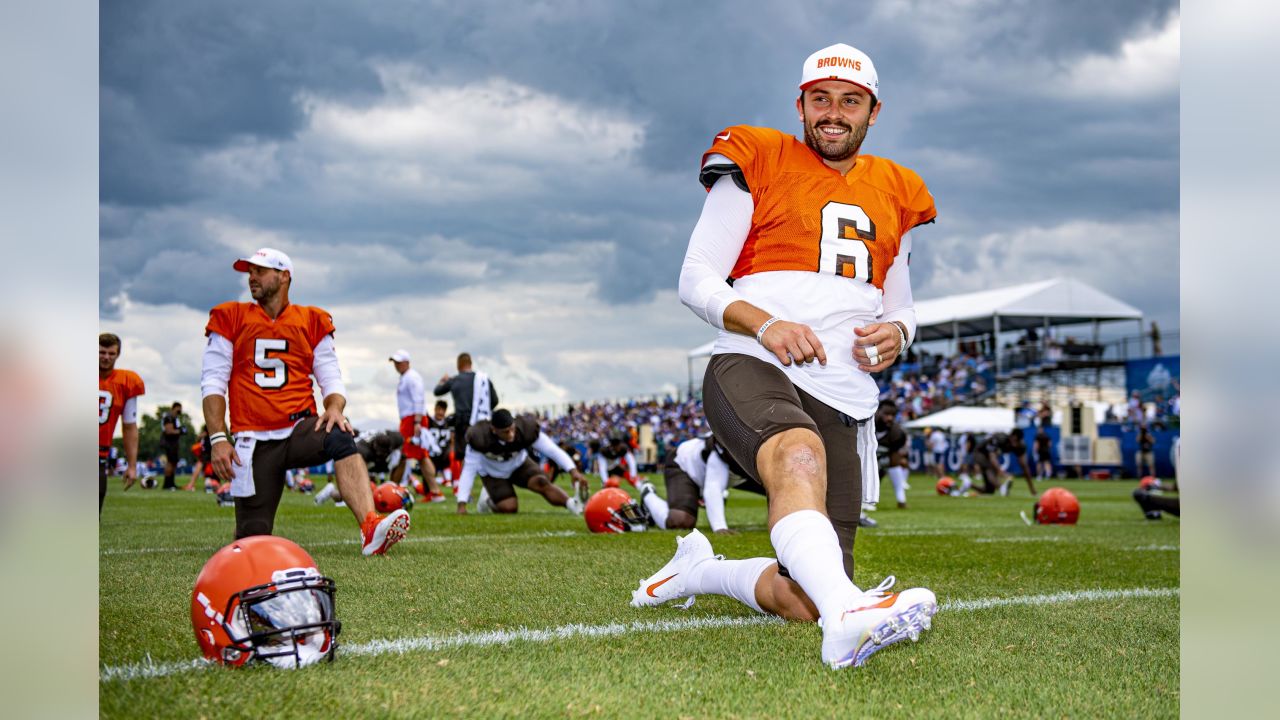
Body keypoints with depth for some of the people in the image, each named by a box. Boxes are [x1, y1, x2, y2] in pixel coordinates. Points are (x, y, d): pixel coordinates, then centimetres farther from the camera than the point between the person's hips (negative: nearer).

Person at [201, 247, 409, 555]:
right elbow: (213, 383, 4)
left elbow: (331, 378, 9)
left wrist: (334, 408, -15)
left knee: (340, 438, -36)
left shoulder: (311, 322, 11)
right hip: (254, 441, 0)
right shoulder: (231, 320, 9)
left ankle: (371, 529, -53)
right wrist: (218, 439, -8)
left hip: (300, 429, 0)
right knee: (253, 535, -3)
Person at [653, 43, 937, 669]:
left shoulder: (893, 195, 22)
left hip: (844, 399, 5)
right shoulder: (757, 164, 7)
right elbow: (695, 280, 2)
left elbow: (900, 307, 29)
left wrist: (895, 333, 3)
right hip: (753, 368, -4)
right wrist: (765, 324, -17)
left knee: (804, 601, -3)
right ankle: (848, 616, -59)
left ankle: (700, 571, 25)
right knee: (801, 456, -42)